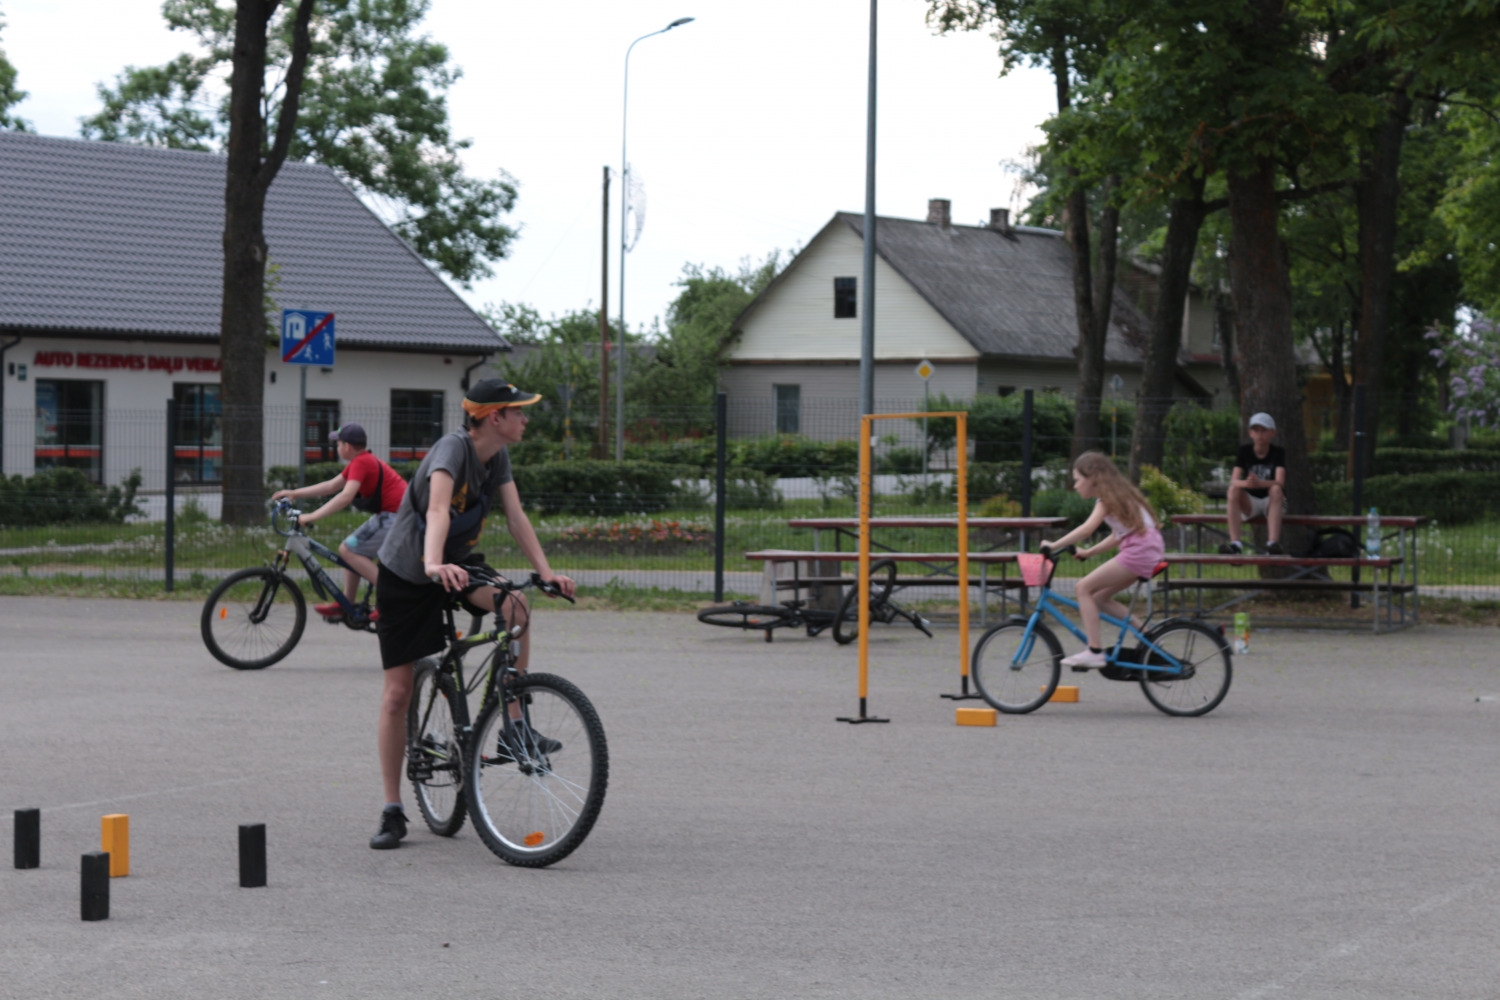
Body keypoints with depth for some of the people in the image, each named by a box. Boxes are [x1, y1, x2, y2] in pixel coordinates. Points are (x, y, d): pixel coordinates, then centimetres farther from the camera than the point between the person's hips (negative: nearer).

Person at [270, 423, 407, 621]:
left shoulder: (361, 463, -14)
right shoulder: (364, 460, 17)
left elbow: (346, 496, -26)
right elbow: (331, 486, 23)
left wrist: (313, 516, -26)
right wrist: (294, 493, 23)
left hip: (394, 517, -11)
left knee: (348, 549, -11)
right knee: (353, 550, 17)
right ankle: (346, 604, 22)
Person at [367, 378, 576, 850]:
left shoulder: (497, 458, -3)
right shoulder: (452, 449, -26)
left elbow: (515, 516, -6)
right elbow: (438, 510, -42)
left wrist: (546, 573, -18)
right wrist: (434, 566, -59)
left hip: (457, 565, 6)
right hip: (404, 576, -6)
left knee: (513, 606, -27)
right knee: (397, 694, -4)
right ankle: (392, 812, 5)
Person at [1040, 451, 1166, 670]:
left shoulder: (1108, 497, -7)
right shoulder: (1116, 493, 21)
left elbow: (1087, 528, -21)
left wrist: (1053, 545, -21)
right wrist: (1088, 553, 14)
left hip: (1139, 551, -9)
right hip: (1148, 551, 9)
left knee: (1084, 587, -10)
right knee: (1100, 597, 12)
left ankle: (1094, 651, -15)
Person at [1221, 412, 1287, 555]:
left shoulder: (1278, 452, -7)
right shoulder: (1244, 451, -2)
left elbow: (1280, 482, -23)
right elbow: (1234, 480, -14)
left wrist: (1260, 483, -43)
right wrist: (1246, 483, -39)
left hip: (1273, 502, -2)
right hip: (1250, 503, 2)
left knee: (1276, 489, -34)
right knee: (1233, 489, -28)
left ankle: (1272, 542, -47)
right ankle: (1235, 543, -39)